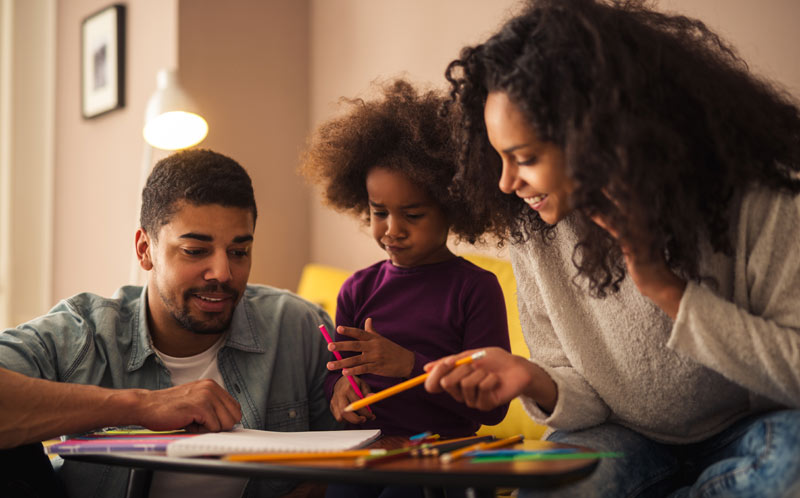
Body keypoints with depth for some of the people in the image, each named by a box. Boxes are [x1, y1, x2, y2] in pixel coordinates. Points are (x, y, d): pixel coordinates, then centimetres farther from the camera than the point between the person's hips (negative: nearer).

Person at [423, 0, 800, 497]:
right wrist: (535, 381, -25)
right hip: (627, 439, 1)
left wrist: (665, 287, -30)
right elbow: (588, 394, -1)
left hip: (749, 435, 0)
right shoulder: (535, 234, -8)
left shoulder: (749, 205, -20)